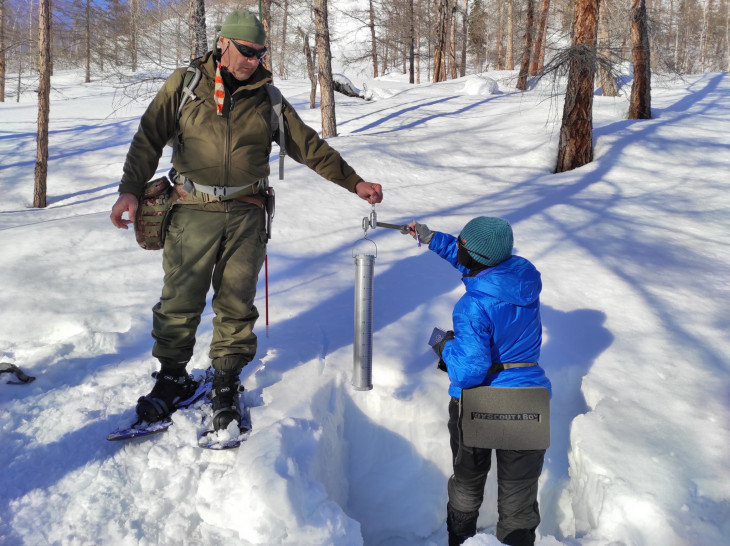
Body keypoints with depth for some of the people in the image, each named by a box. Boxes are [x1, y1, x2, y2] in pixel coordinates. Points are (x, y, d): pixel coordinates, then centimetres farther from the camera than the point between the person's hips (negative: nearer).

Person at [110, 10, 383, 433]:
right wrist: (131, 189, -6)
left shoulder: (266, 98, 11)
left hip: (246, 215, 2)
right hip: (194, 212, -1)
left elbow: (309, 145, 12)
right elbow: (150, 137, 5)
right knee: (180, 301, 3)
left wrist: (354, 182, 7)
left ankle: (227, 381, 20)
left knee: (236, 303, 5)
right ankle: (173, 377, 22)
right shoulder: (185, 84, 5)